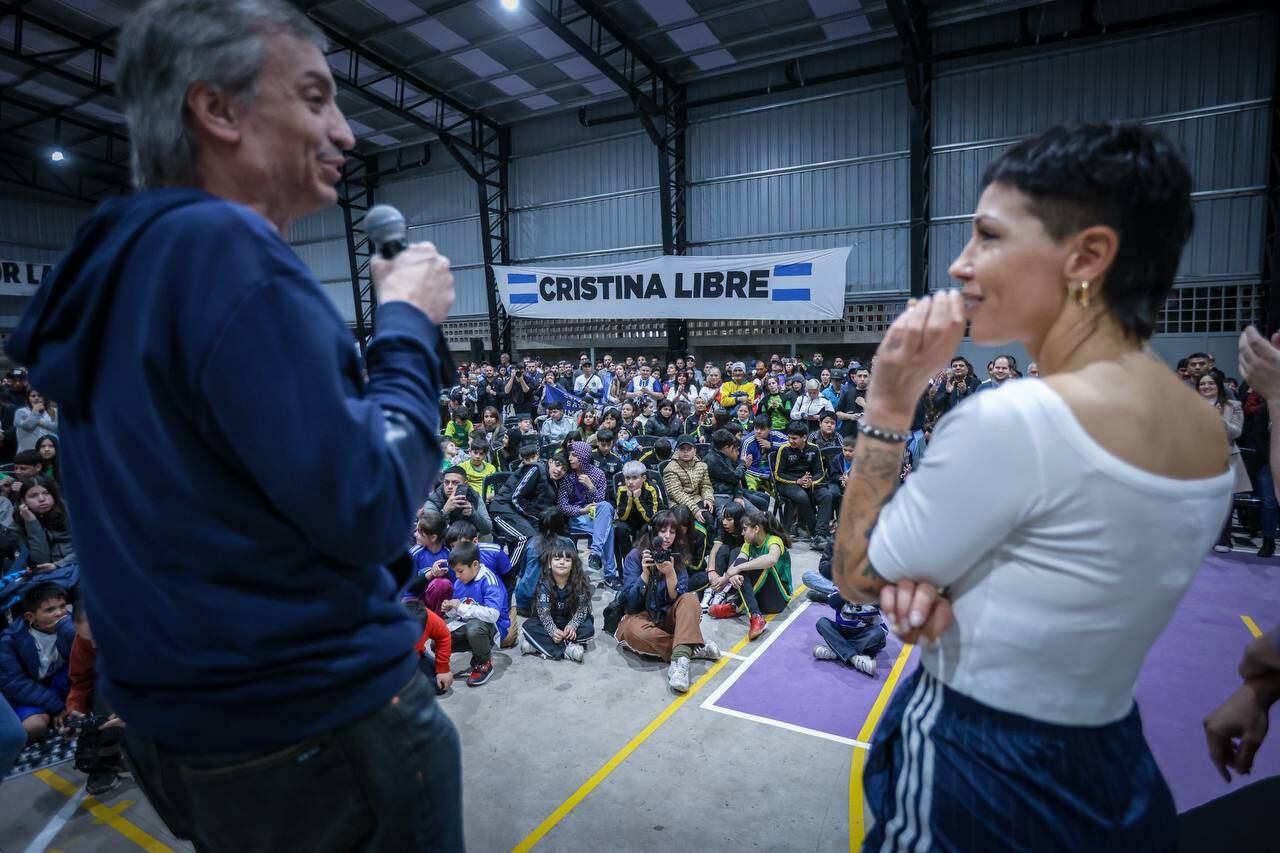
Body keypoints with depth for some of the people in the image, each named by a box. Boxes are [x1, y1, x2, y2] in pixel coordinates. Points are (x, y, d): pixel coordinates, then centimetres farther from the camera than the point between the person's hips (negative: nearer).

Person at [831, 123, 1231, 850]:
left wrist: (890, 399, -18)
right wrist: (941, 591, -12)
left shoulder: (1012, 420, -30)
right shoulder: (1208, 429, -3)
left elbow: (856, 575, -16)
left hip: (978, 776, -7)